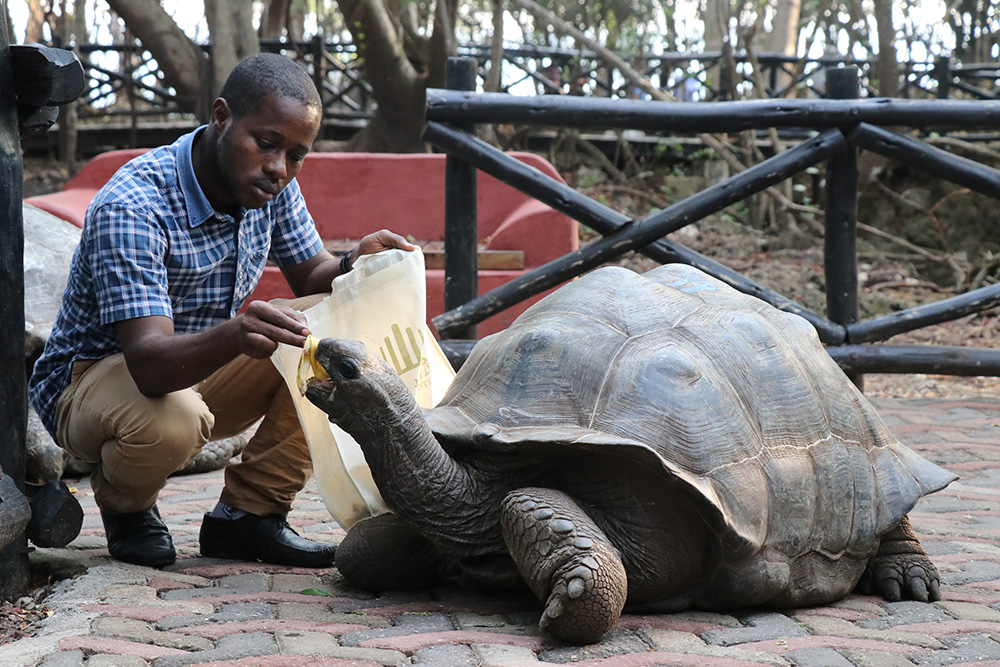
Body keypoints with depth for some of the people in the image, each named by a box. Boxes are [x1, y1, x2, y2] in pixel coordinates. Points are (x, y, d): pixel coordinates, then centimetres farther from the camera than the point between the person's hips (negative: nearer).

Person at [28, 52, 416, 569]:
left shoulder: (272, 187, -9)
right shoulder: (130, 209, -31)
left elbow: (311, 278, 4)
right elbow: (150, 364, -39)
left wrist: (356, 266, -21)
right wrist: (234, 337, -61)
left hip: (203, 369, 7)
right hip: (90, 376, -6)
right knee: (169, 424, -41)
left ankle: (249, 512, -8)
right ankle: (125, 506, -2)